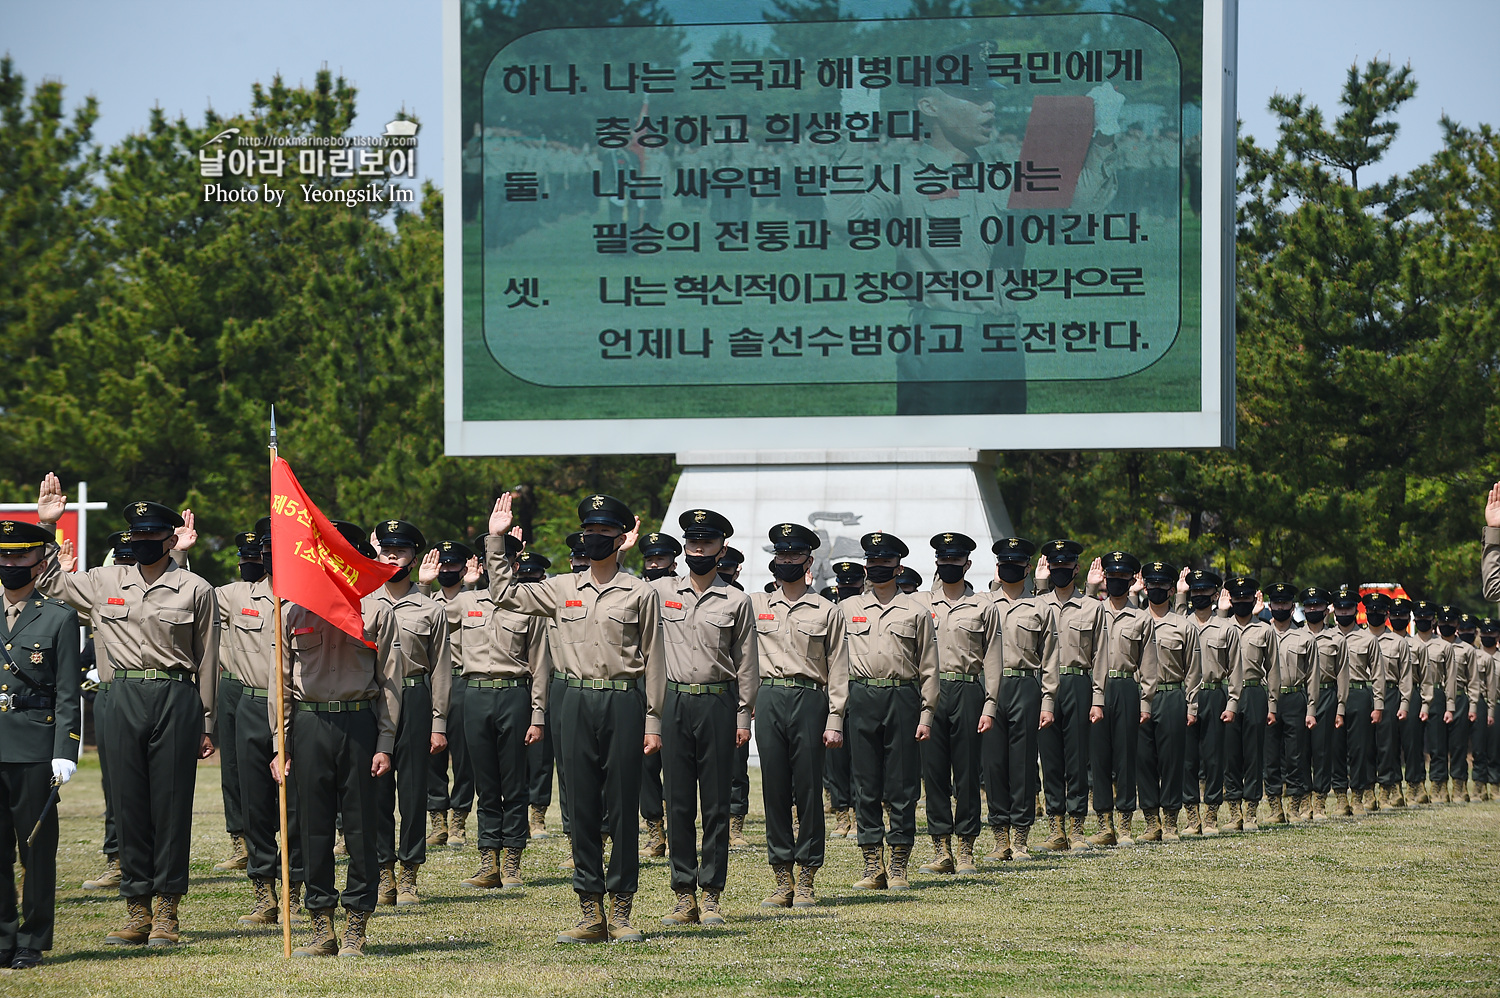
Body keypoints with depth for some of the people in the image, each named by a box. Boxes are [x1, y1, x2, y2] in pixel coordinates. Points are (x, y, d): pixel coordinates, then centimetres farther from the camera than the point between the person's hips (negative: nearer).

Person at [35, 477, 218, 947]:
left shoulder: (196, 590, 1)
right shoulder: (105, 582, 10)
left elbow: (206, 662, 5)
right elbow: (47, 581, 20)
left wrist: (205, 725, 5)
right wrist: (46, 525, 10)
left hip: (176, 699, -3)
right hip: (124, 697, 3)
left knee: (171, 803, -1)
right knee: (129, 804, 4)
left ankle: (166, 912, 5)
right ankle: (137, 909, 11)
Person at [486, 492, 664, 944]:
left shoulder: (640, 593, 1)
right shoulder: (562, 589, 11)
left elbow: (653, 661, 1)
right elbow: (504, 594, 15)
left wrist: (653, 722, -3)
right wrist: (496, 540, 8)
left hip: (624, 701, -3)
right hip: (579, 702, 3)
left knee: (622, 809, 0)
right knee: (582, 809, 4)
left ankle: (621, 911, 5)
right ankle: (590, 913, 9)